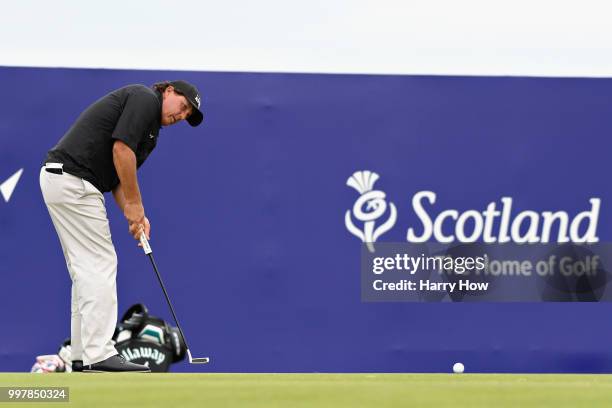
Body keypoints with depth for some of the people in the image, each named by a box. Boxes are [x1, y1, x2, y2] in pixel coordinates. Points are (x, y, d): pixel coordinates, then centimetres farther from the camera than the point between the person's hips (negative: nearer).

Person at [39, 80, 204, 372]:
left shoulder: (150, 130, 24)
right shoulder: (145, 98, -5)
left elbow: (120, 177, 20)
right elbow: (121, 148, -17)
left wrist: (133, 214, 3)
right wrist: (134, 203, -9)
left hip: (60, 180, 10)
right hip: (73, 181, -10)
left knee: (86, 269, 13)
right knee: (100, 265, -9)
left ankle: (83, 354, 14)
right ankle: (99, 356, -11)